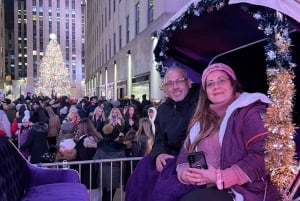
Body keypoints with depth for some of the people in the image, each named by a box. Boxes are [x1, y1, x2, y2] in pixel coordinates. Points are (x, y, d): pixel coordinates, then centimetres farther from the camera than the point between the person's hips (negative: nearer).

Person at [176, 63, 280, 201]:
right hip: (207, 189, 6)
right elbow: (186, 152, 14)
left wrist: (219, 178, -21)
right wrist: (184, 172, -9)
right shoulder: (202, 119, 18)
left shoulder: (250, 112, -5)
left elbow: (262, 156, -18)